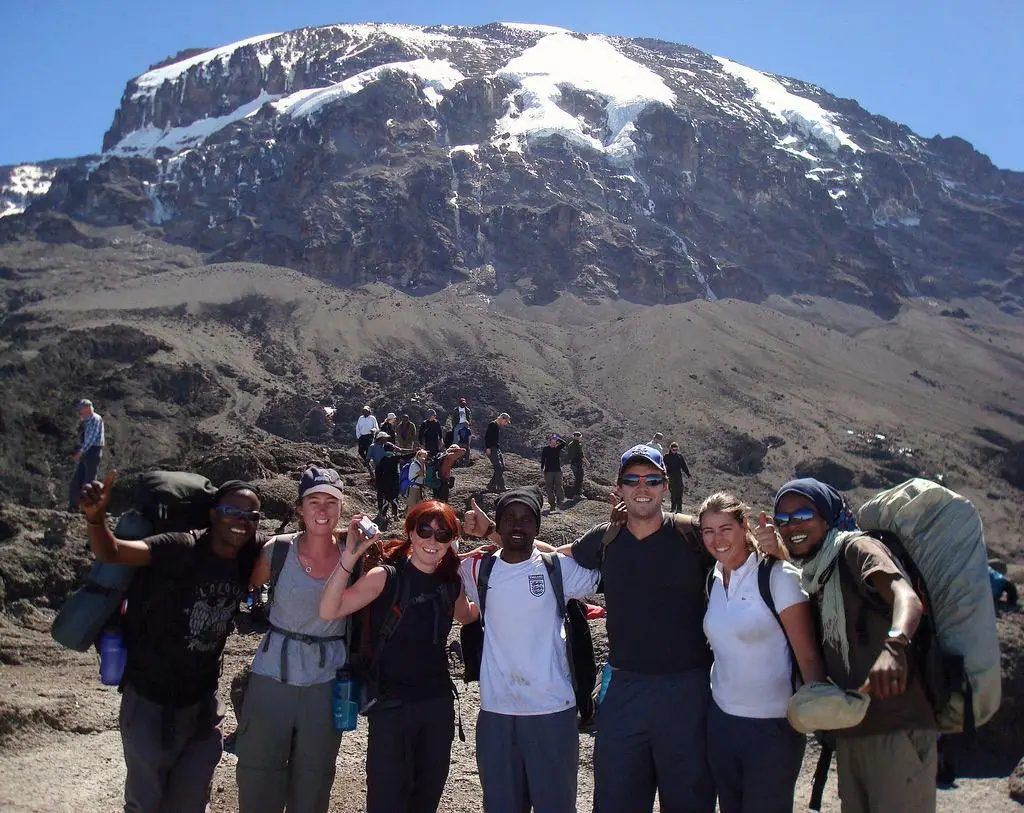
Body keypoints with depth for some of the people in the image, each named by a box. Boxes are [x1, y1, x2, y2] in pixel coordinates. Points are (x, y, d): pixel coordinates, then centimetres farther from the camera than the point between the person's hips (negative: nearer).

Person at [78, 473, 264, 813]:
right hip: (150, 700, -5)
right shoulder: (181, 548, -22)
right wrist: (95, 518, -49)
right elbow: (110, 552, -29)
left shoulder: (250, 557, -7)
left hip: (202, 701, 5)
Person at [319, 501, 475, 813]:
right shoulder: (386, 576, -13)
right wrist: (349, 558, -36)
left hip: (439, 702, 5)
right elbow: (329, 610, -24)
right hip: (392, 705, -5)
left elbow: (467, 616, 23)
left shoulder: (451, 583, 2)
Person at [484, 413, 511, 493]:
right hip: (491, 449, -10)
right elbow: (486, 436, -14)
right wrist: (488, 448, -21)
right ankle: (501, 487, -15)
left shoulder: (499, 427, 20)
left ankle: (490, 486, 11)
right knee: (498, 467, -14)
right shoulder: (492, 425, -7)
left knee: (501, 468, 6)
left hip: (497, 450, 10)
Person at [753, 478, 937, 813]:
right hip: (849, 732, 8)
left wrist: (893, 645, -50)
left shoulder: (855, 547, -10)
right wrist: (778, 554, -1)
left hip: (896, 726, -8)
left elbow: (906, 596, -26)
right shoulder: (812, 574, 15)